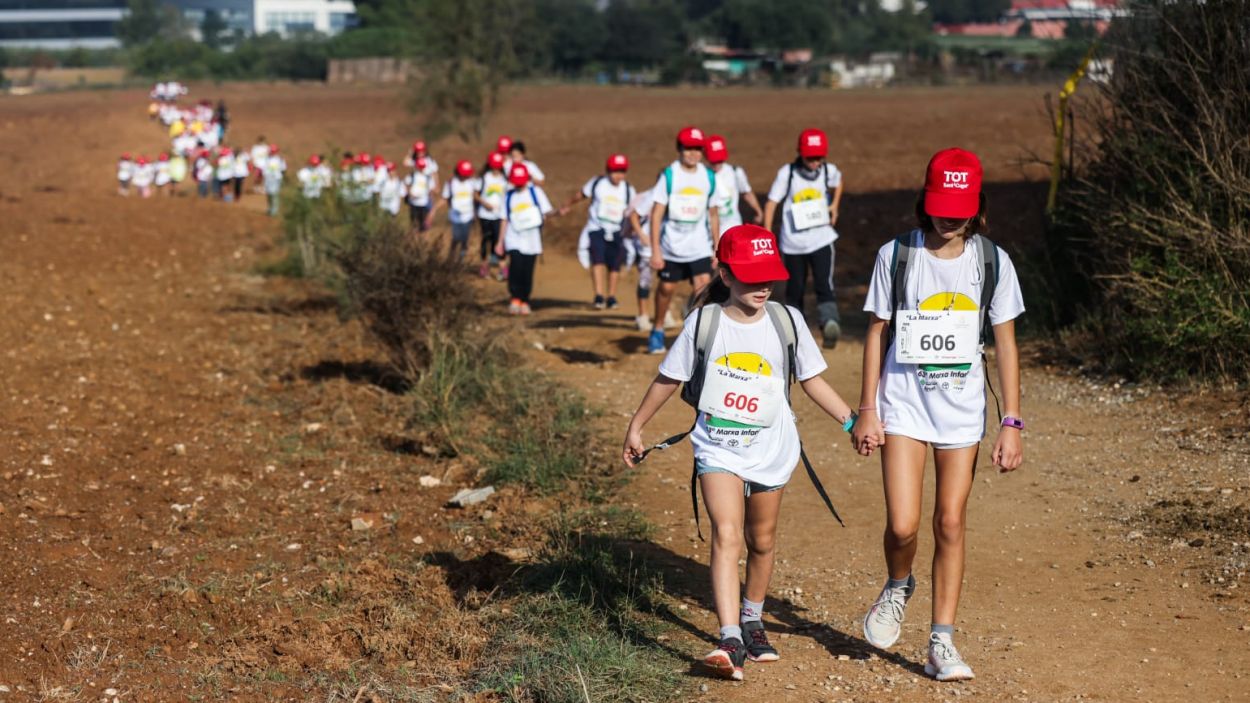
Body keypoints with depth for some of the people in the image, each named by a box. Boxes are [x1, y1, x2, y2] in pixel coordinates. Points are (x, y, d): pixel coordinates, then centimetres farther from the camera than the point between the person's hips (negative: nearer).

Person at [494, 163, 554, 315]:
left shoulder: (535, 191, 5)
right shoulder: (509, 196, 11)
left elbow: (546, 212, 3)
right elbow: (505, 220, 14)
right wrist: (501, 242, 12)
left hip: (532, 239, 0)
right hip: (514, 238, 0)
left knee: (528, 271, 1)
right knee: (516, 266, -18)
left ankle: (525, 302, 16)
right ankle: (515, 299, -7)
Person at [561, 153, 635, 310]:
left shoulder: (628, 190, 2)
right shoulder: (597, 183, -2)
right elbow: (580, 195, 14)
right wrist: (566, 207, 26)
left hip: (615, 232, 2)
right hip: (596, 228, -2)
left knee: (614, 265, 3)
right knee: (598, 260, -17)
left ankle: (611, 298, 17)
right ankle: (598, 297, -22)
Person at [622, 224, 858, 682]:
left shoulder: (786, 321, -3)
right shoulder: (704, 322, -7)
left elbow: (811, 380, 7)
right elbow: (669, 378, 3)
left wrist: (851, 419, 0)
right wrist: (636, 427, 10)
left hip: (771, 448, 2)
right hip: (718, 447, -2)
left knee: (761, 541, 15)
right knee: (726, 536, -18)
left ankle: (753, 622, 37)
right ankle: (731, 641, -26)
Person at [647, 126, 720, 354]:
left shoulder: (709, 177, 1)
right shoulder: (668, 175, -9)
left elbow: (713, 214, 10)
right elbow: (656, 213, -10)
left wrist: (717, 247, 10)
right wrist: (655, 250, -15)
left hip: (700, 247, 1)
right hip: (671, 247, -1)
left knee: (704, 289, -13)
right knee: (666, 288, 9)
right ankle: (657, 331, 31)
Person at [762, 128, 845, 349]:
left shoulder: (829, 171, -3)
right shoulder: (787, 173, -11)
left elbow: (838, 181, 22)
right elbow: (772, 202, -8)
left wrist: (835, 205, 9)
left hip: (821, 239, 1)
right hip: (793, 242, 0)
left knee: (824, 285, -15)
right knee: (795, 288, 10)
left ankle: (830, 324, -27)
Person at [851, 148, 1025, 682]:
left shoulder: (992, 262, -1)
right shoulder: (896, 256, -4)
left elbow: (1005, 343, 2)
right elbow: (877, 333, 2)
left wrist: (1011, 423, -2)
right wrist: (867, 410, 0)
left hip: (962, 409, 1)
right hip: (903, 404, -1)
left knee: (950, 523, 1)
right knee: (902, 525, -10)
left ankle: (941, 643, 11)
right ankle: (897, 588, 24)